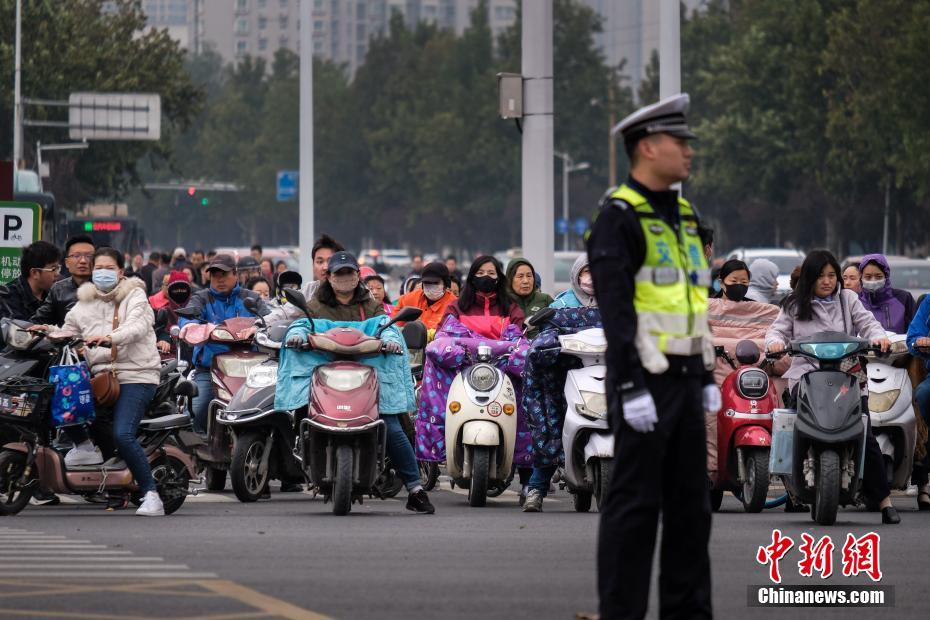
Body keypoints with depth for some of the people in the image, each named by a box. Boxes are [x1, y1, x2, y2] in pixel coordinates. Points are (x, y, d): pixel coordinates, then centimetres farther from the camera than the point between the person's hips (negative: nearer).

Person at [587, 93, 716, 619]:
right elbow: (615, 312, -19)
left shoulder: (683, 216, 15)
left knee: (690, 502, 9)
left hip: (684, 381, 8)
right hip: (643, 382, -8)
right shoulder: (618, 218, -13)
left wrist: (708, 377, 16)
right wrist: (633, 390, -23)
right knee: (635, 503, -6)